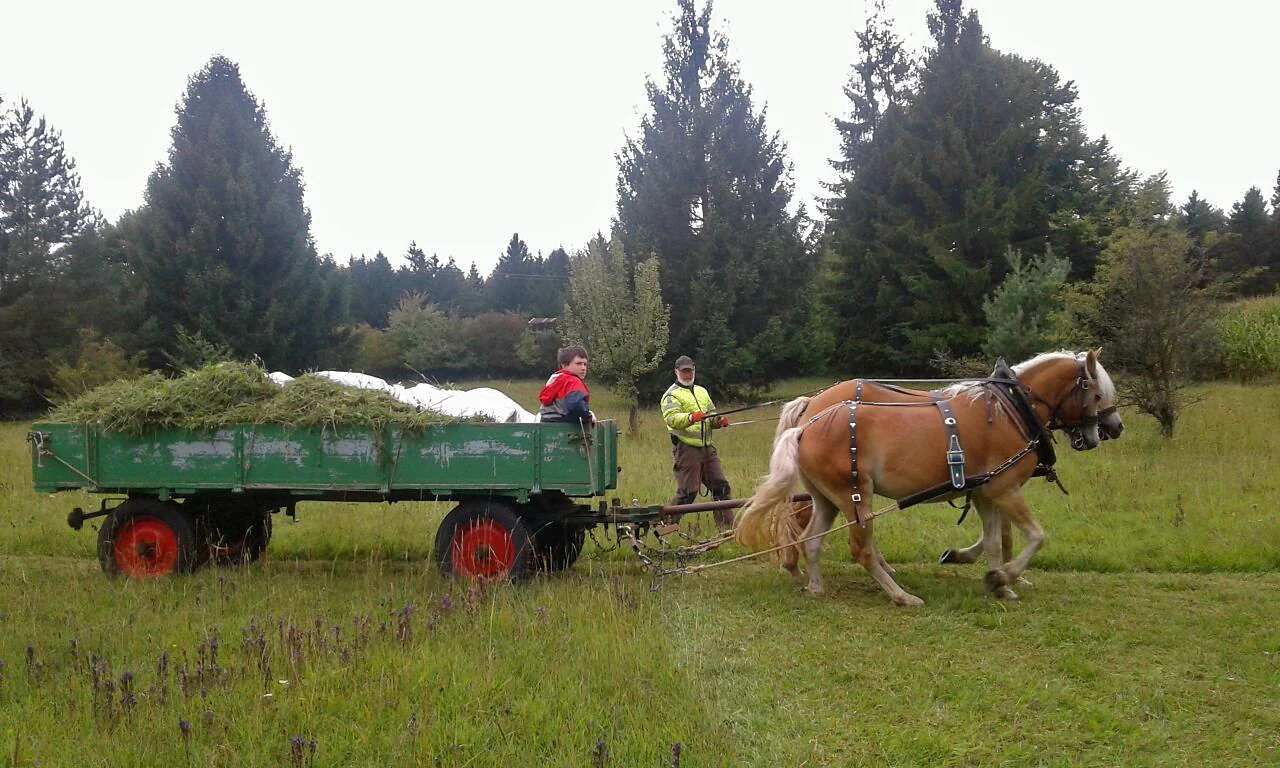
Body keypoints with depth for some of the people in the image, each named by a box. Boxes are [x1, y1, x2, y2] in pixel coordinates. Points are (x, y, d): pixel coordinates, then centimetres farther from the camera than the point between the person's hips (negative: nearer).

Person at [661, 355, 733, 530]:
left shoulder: (701, 391, 20)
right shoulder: (672, 395, -4)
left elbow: (712, 416, 21)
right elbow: (671, 418, -22)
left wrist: (719, 420, -3)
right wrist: (691, 417, -40)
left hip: (707, 447, 7)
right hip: (686, 448, -7)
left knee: (721, 486, 7)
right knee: (687, 492, -8)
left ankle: (727, 527, 15)